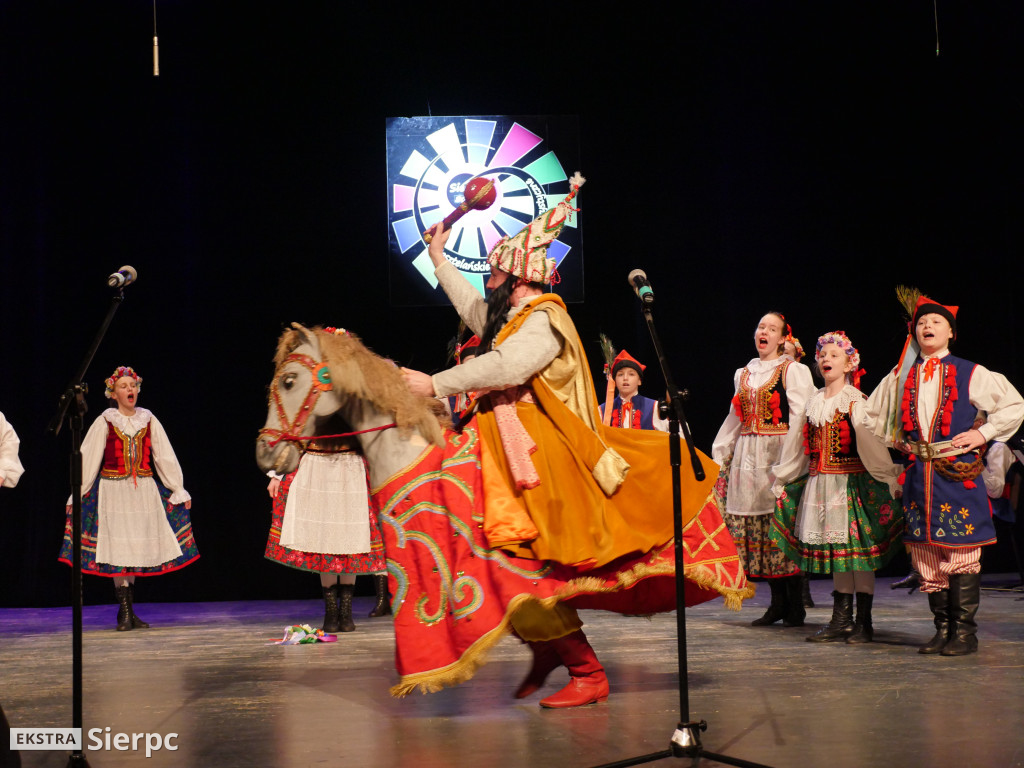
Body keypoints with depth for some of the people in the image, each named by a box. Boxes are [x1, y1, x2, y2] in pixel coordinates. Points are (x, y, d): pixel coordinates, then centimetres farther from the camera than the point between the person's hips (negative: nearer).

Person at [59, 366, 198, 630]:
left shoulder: (148, 420, 6)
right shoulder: (105, 422, 0)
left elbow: (165, 457, 10)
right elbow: (87, 459, 1)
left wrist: (178, 489, 9)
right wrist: (77, 494, -1)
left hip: (144, 491, 3)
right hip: (113, 490, -2)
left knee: (138, 548, 4)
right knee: (119, 549, -5)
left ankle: (129, 610, 14)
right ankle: (125, 612, -1)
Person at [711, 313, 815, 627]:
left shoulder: (793, 371, 2)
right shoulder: (743, 374, 19)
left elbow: (800, 417, -7)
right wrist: (719, 455, 20)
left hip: (778, 453, -6)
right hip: (747, 456, 6)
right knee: (751, 520, 2)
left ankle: (795, 604, 1)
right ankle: (778, 602, 11)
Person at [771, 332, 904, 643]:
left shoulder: (856, 401, -4)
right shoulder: (814, 402, 13)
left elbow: (871, 443, -13)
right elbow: (798, 445, 20)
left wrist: (890, 477, -20)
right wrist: (781, 478, 24)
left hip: (852, 482, -5)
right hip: (820, 484, 6)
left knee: (858, 547, -3)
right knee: (834, 548, 8)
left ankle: (864, 621, 5)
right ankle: (841, 620, 14)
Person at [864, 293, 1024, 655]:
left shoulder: (970, 373, 2)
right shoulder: (900, 377, 13)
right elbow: (871, 416, 27)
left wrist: (983, 433, -3)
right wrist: (897, 440, 15)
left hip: (957, 474, -4)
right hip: (918, 476, 4)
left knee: (961, 553, -5)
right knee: (926, 555, 4)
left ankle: (965, 632, 2)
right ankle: (943, 629, 14)